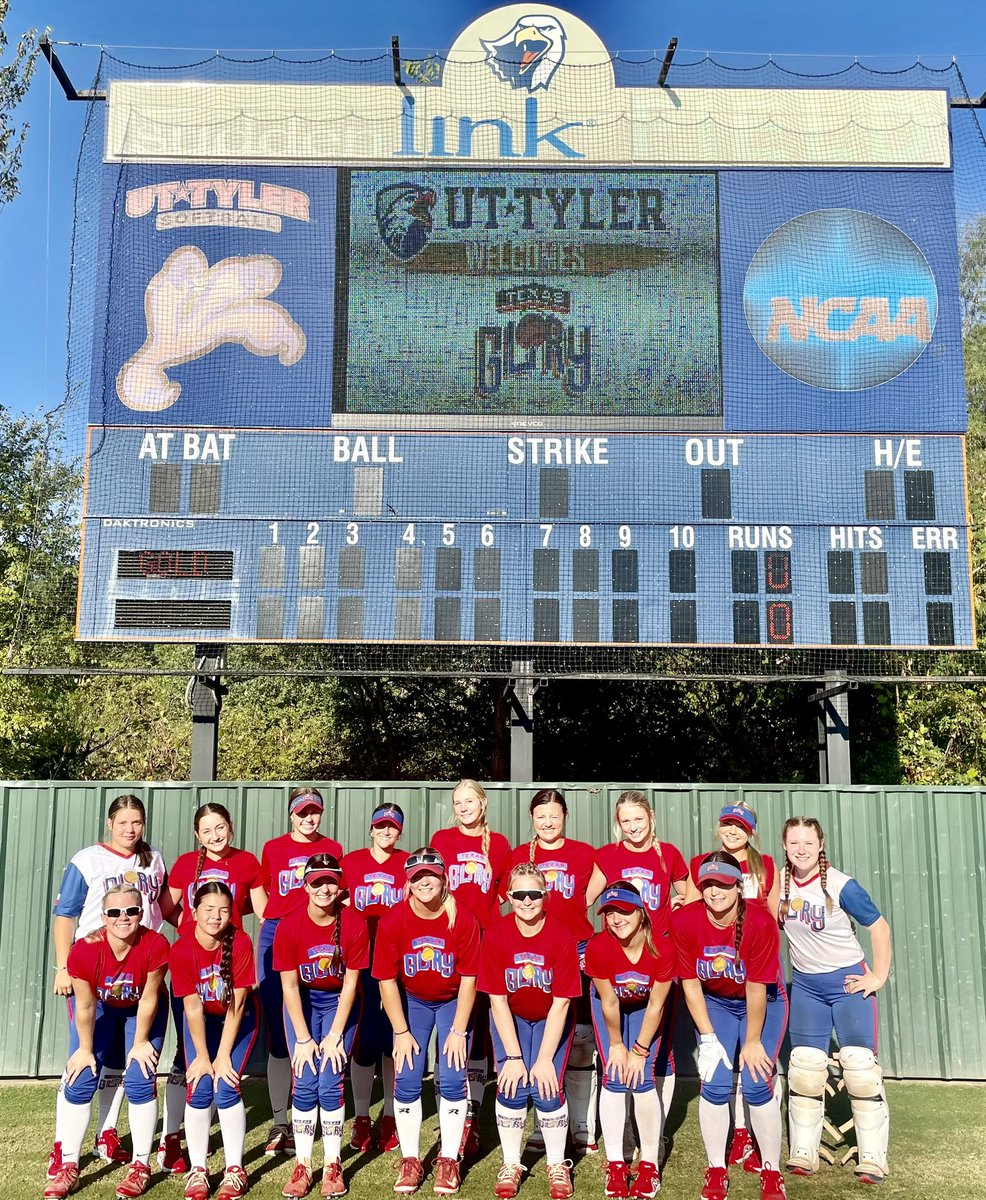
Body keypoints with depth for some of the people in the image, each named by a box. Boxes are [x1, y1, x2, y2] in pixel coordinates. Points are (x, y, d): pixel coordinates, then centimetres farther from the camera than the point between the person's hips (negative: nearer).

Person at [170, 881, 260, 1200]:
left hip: (238, 1019, -1)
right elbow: (193, 1007, -19)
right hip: (202, 1020, 1)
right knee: (199, 1090, -10)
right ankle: (197, 1170, 5)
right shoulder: (181, 949, -24)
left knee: (226, 1087, -13)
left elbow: (236, 1005, -21)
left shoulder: (241, 943, -26)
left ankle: (235, 1170, 1)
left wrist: (223, 1056, -18)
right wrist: (202, 1056, -15)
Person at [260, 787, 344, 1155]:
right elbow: (264, 892, 17)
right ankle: (279, 1123, 8)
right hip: (276, 936, 0)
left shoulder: (332, 849, 9)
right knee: (278, 1035, 1)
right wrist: (274, 918, 4)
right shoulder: (273, 848, 9)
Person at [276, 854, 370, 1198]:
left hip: (340, 1002, -1)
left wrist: (335, 1035, -14)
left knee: (331, 1084, -8)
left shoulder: (355, 924, -21)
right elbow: (289, 986, -13)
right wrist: (303, 1038, -13)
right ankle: (302, 1167, 6)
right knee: (304, 1085, -5)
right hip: (302, 1001, 1)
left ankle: (333, 1167, 5)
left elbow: (350, 983, -14)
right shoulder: (288, 927, -20)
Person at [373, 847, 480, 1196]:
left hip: (454, 1001, -1)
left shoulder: (463, 920, -22)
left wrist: (458, 1031, -14)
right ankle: (410, 1161, 11)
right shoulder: (392, 921, -20)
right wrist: (401, 1032, -11)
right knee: (406, 1079, -5)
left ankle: (448, 1161, 9)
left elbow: (469, 978, -15)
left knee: (452, 1079, -7)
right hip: (411, 1001, 1)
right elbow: (387, 979, -13)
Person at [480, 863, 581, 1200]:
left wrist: (545, 1059, -20)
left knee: (547, 1088, -12)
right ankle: (511, 1164, 10)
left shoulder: (562, 938, -25)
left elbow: (560, 1003, -20)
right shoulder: (495, 936, -22)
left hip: (551, 1020, -1)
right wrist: (513, 1056, -18)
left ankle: (557, 1165, 9)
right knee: (511, 1087, -11)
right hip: (510, 1018, 1)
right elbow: (497, 1000, -16)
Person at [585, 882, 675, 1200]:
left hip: (645, 1006, 0)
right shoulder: (597, 948, -33)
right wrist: (616, 1045, -8)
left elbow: (655, 1006, -20)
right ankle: (615, 1165, 4)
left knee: (643, 1078, -10)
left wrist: (640, 1050, -13)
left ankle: (649, 1165, 5)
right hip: (609, 1004, 0)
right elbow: (609, 1002, -20)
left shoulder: (662, 948, -33)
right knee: (614, 1077, -9)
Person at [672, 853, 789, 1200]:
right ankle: (716, 1172, 12)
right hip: (714, 1004, 2)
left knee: (757, 1083, -9)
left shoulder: (760, 922, -30)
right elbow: (690, 982, -15)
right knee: (713, 1083, -7)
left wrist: (752, 1042, -15)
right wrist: (707, 1038, -13)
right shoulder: (684, 921, -23)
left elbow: (756, 989, -22)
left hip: (763, 1005, -2)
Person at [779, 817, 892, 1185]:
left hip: (848, 981, -4)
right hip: (806, 985, 4)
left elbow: (879, 927, -10)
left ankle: (872, 1158, 5)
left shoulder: (841, 885, -19)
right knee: (804, 1067, 4)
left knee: (860, 1065, -6)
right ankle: (802, 1154, 12)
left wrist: (879, 976, -9)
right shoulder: (779, 881, -7)